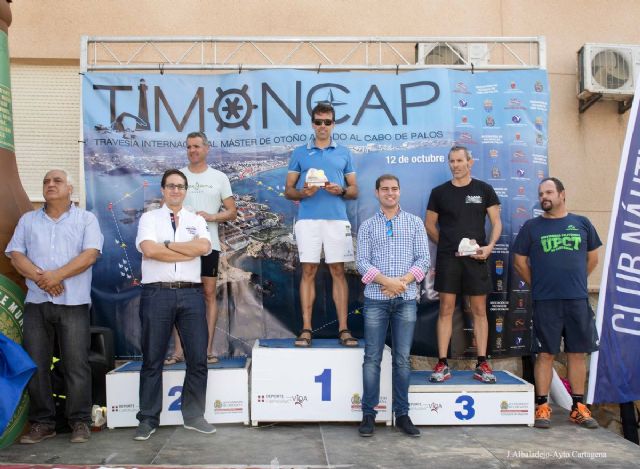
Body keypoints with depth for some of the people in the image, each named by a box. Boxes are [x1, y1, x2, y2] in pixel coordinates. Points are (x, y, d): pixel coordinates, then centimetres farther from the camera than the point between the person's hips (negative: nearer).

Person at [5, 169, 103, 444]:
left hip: (73, 303, -3)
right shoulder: (28, 221, 15)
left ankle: (79, 422, 7)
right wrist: (41, 278, -12)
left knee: (76, 365, -3)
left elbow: (90, 254, -7)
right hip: (36, 302, 3)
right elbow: (15, 255, 5)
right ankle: (42, 422, 16)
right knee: (35, 365, 5)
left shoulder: (86, 219, 6)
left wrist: (56, 275, -15)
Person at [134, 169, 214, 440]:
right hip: (157, 294, -2)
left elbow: (204, 246, -6)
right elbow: (150, 250, -11)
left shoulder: (197, 220, 14)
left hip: (191, 294, 2)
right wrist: (189, 251, -7)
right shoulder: (149, 218, 8)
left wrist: (167, 245, -6)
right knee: (152, 360, 5)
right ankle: (148, 420, 16)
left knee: (198, 358, 4)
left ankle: (193, 416, 19)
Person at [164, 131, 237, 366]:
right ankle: (178, 350, 5)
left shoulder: (219, 177, 8)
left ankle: (208, 349, 9)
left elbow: (232, 212, 6)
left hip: (208, 244, -1)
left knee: (209, 294, 2)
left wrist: (211, 217, -11)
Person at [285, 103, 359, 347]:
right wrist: (302, 193, -12)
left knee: (338, 271, 0)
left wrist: (341, 190, -9)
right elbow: (288, 190, 10)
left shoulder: (344, 153, 14)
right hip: (307, 219, 0)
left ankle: (343, 329, 3)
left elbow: (354, 191, 12)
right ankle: (306, 329, 3)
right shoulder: (299, 153, 12)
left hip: (337, 219, 1)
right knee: (308, 271, -1)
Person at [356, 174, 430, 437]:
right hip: (376, 299, 0)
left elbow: (423, 259, 2)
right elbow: (361, 262, 0)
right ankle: (369, 414, 9)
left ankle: (402, 414, 14)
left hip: (406, 299, 1)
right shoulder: (367, 226, 9)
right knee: (372, 358, 1)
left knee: (402, 359, 4)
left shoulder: (415, 223, 10)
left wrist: (402, 282, -12)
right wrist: (386, 281, -15)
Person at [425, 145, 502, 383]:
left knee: (479, 310, 4)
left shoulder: (484, 189, 6)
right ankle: (442, 365, 5)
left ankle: (482, 364, 11)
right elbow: (429, 225, 12)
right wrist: (447, 244, 0)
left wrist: (490, 246, -11)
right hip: (447, 257, 0)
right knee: (446, 309, 0)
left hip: (476, 257, 0)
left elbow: (496, 222, 5)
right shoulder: (439, 192, 7)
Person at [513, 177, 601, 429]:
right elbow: (520, 262, 6)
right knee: (545, 353, 1)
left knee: (577, 353, 7)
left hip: (578, 300, 2)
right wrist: (538, 285, 7)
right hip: (545, 302, -2)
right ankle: (542, 406, 9)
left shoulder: (582, 223, 9)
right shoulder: (531, 227, 4)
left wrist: (574, 283, 12)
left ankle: (578, 407, 18)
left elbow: (592, 259, 15)